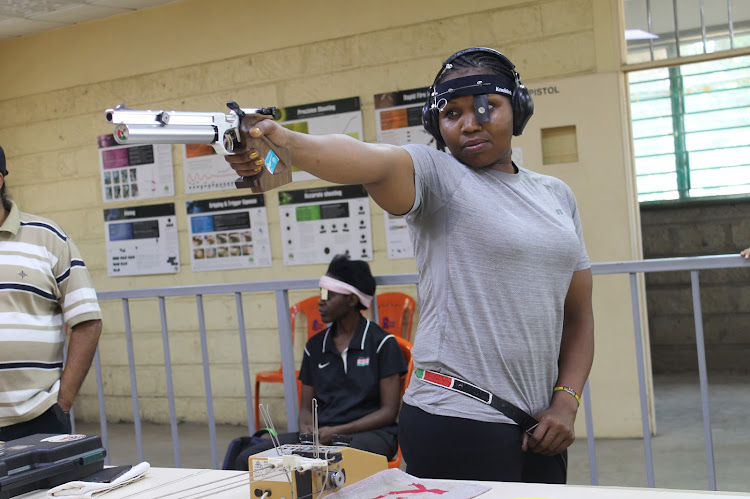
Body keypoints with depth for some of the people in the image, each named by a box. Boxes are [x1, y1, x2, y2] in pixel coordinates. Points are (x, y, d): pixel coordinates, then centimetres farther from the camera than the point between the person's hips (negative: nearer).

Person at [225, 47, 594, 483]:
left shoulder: (557, 195, 12)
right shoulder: (436, 174, -5)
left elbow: (578, 313, 13)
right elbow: (372, 159, -28)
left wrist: (567, 401, 1)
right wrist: (285, 142, -47)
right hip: (460, 422, -6)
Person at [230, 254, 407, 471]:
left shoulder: (382, 343, 0)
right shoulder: (315, 346, 16)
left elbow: (389, 411, -3)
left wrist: (337, 431, -14)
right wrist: (306, 429, -7)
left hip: (370, 433, -5)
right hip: (319, 434, 5)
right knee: (246, 459, -18)